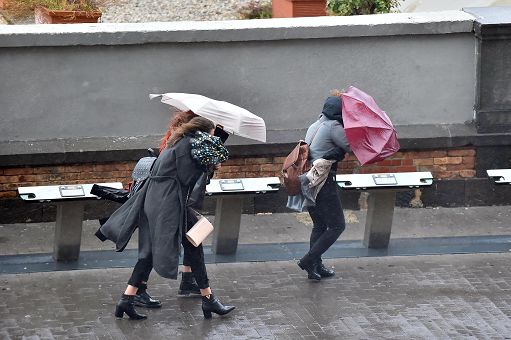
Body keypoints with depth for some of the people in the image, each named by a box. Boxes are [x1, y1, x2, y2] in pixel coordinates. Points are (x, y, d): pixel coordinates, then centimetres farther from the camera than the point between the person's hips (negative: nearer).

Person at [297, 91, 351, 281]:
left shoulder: (315, 126, 15)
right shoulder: (333, 127, -12)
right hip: (323, 181, -9)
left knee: (319, 225, 20)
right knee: (337, 225, 1)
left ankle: (316, 267, 22)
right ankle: (309, 260, -5)